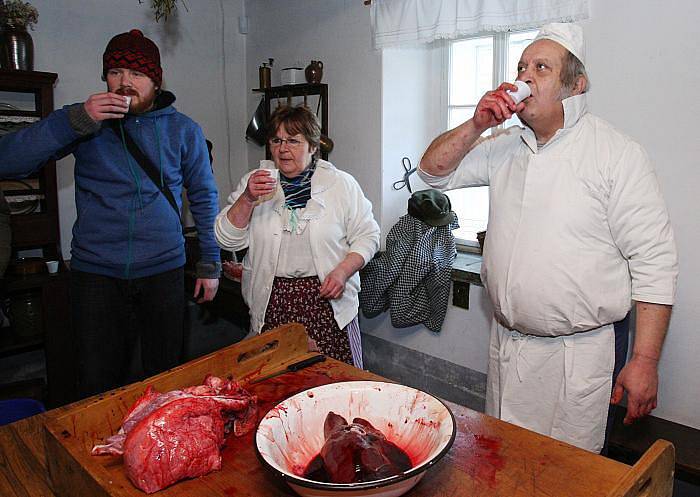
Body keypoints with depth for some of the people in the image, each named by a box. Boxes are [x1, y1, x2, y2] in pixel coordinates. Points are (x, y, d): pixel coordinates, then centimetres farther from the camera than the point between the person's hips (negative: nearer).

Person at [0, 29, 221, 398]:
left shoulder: (183, 130, 3)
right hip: (95, 271, 0)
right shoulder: (85, 120, 1)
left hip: (163, 270, 0)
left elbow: (204, 198, 9)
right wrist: (76, 121, -20)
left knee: (165, 377, 13)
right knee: (98, 385, 9)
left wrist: (210, 264, 5)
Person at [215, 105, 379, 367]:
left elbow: (367, 236, 3)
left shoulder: (342, 183, 1)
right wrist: (247, 199, -16)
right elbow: (227, 240, -1)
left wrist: (342, 271, -13)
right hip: (270, 304, 1)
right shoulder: (255, 181, 5)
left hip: (326, 299, -1)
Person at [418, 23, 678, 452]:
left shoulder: (617, 152, -10)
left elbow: (655, 262, -12)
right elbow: (434, 171, 9)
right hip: (505, 343, 5)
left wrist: (645, 361, -15)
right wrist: (476, 125, -7)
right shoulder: (505, 147, 7)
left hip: (577, 351, -5)